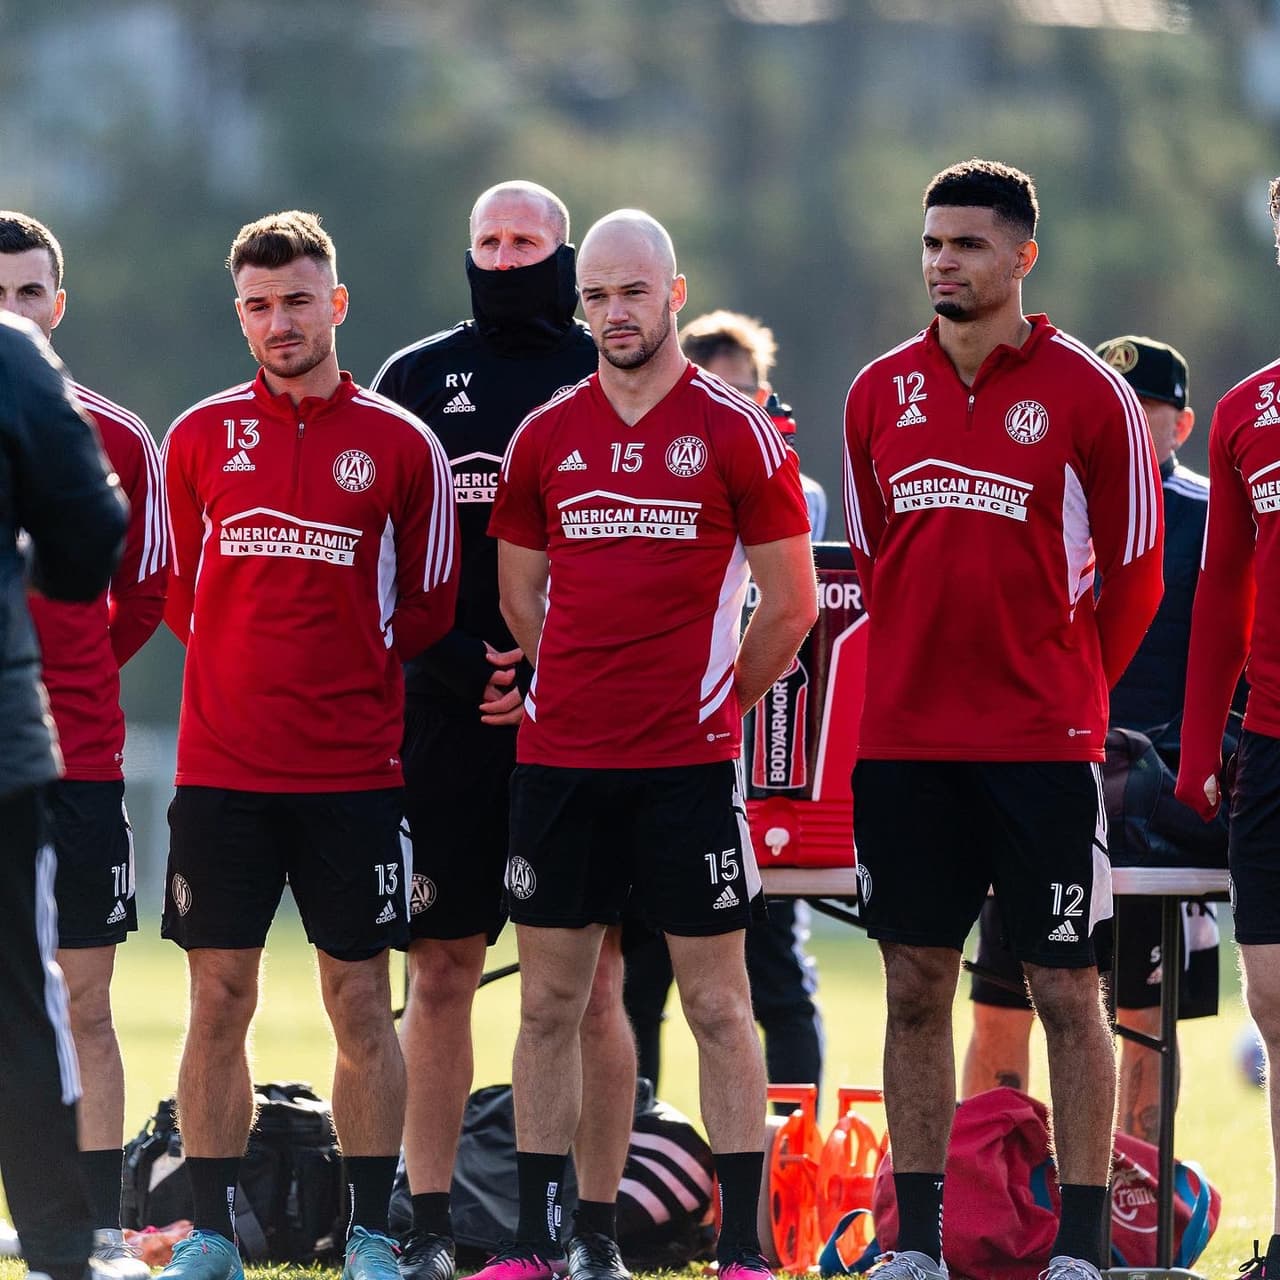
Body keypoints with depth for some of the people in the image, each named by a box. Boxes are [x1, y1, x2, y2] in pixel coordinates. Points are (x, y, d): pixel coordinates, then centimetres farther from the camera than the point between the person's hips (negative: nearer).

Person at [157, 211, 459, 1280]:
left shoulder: (402, 447, 2)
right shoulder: (201, 437, 6)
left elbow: (427, 608, 10)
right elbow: (178, 590, 15)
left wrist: (348, 667, 2)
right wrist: (260, 664, 6)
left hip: (354, 771, -1)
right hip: (221, 769, 1)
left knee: (362, 1006, 2)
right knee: (219, 1001, 1)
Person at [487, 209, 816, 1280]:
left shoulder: (735, 431, -2)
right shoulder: (546, 437, 9)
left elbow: (791, 605, 2)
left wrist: (715, 704, 5)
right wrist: (589, 695, 13)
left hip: (689, 764, -4)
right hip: (559, 755, 4)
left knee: (718, 1004, -1)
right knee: (549, 1003, 6)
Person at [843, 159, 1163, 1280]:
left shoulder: (1087, 395, -4)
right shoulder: (881, 394, 8)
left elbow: (1133, 575, 3)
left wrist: (1065, 689, 6)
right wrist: (924, 675, 14)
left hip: (1043, 744, -4)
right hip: (904, 738, 4)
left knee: (1067, 990, -1)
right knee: (916, 986, 6)